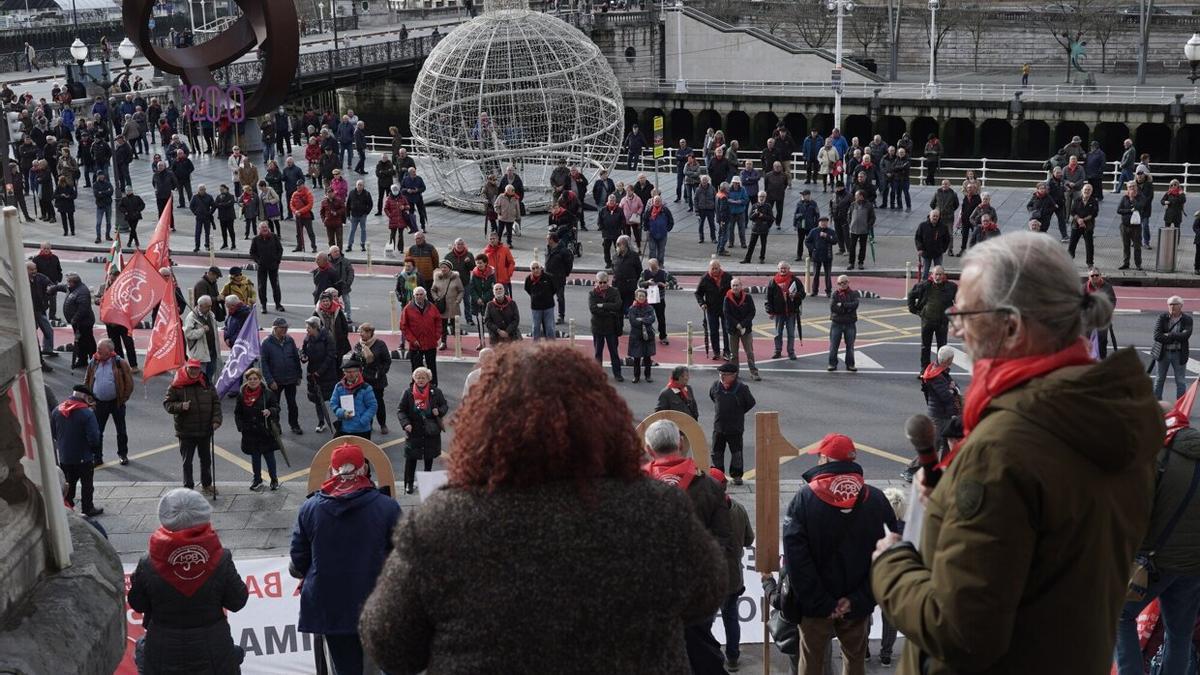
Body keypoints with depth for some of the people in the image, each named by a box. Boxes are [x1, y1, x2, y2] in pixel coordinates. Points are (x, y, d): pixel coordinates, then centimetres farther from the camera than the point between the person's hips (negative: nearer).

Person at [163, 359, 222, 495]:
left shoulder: (206, 384, 4)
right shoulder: (177, 386, -6)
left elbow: (216, 403, 7)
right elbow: (167, 404, -6)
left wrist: (216, 419, -5)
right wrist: (180, 406, -24)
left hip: (205, 430, 4)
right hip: (186, 432, -3)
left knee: (206, 459, 16)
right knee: (187, 461, 5)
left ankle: (206, 485, 31)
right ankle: (188, 487, 16)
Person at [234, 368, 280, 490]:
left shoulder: (268, 393, -6)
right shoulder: (242, 394, 2)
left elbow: (277, 408, -1)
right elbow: (237, 413, 10)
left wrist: (270, 411, -23)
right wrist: (241, 426, 0)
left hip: (266, 431, -3)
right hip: (250, 433, 3)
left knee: (269, 456, 4)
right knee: (255, 457, 14)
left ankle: (274, 479, 19)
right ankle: (257, 480, 28)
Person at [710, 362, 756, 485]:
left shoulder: (741, 388, -14)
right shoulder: (716, 385, -5)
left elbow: (751, 403, 1)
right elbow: (712, 397, 18)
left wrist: (739, 412, 6)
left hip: (735, 427, -3)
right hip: (718, 425, 3)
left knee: (736, 452, 8)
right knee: (717, 452, 9)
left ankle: (736, 475, 20)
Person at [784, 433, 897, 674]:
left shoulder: (804, 497, -11)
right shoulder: (876, 499, -5)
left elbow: (795, 555, -18)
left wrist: (821, 602, -15)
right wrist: (858, 599, -11)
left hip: (815, 605, -2)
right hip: (858, 606, 2)